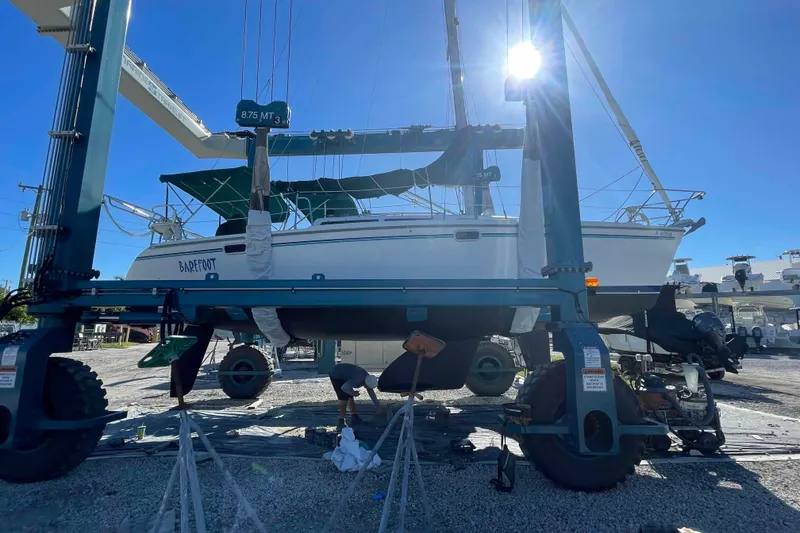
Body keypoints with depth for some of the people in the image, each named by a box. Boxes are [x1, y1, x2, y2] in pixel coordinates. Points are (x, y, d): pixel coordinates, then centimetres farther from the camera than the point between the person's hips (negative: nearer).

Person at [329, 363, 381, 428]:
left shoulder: (368, 378, -7)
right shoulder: (358, 379, -35)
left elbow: (371, 393, 6)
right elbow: (344, 387, -36)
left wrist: (378, 407, 8)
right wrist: (353, 393, -18)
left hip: (343, 373, 9)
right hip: (336, 376, -9)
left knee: (350, 397, 10)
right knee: (344, 398, -12)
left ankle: (354, 418, 21)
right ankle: (341, 422, -5)